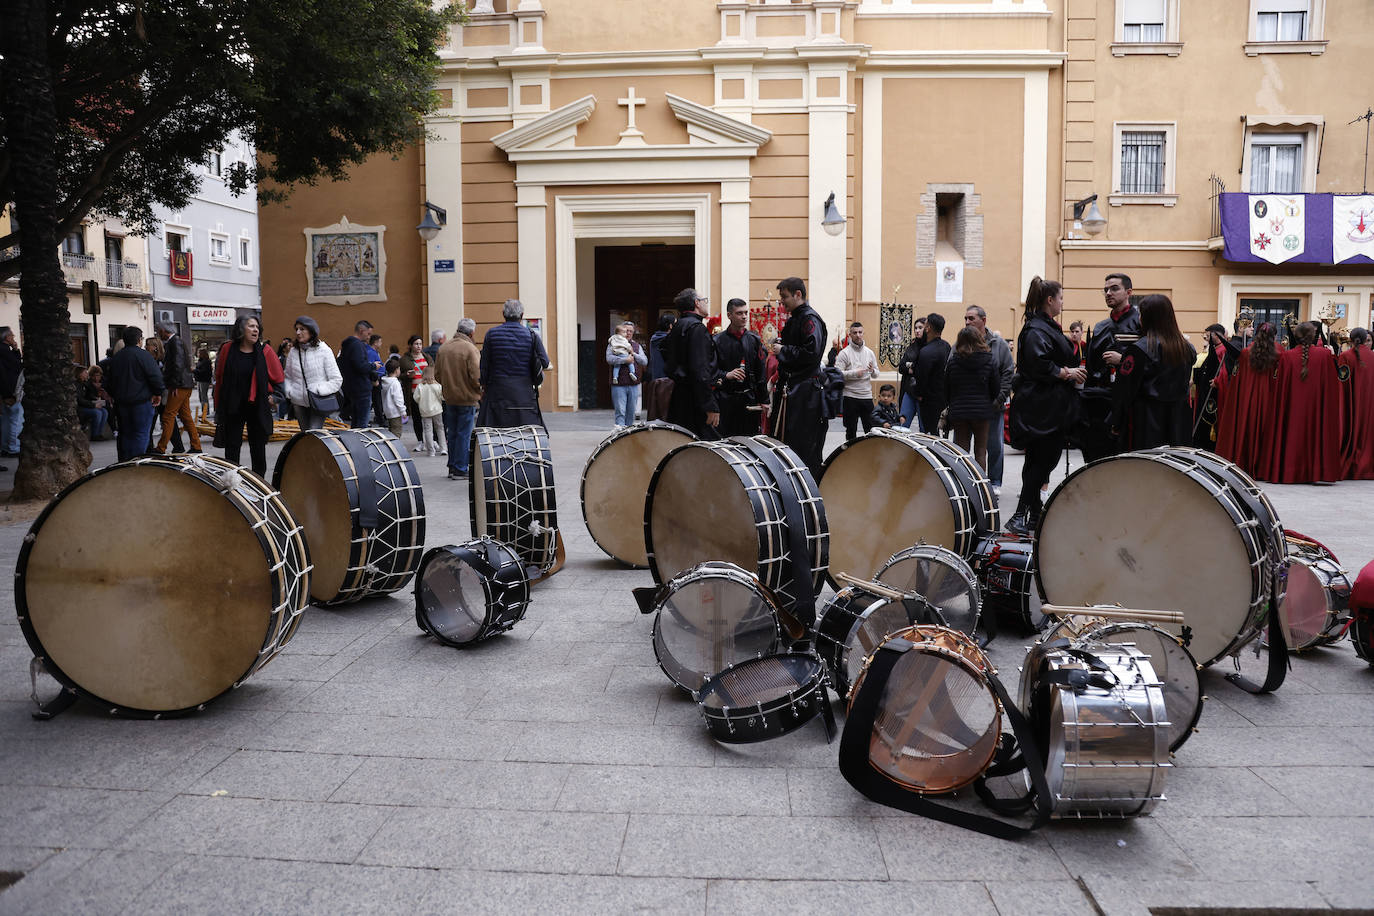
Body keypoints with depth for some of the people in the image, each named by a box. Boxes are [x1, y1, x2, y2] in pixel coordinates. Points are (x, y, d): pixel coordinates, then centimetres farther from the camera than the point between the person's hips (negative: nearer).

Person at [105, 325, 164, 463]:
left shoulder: (115, 357, 12)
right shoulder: (143, 355, -9)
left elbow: (108, 380, 17)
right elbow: (156, 376, -16)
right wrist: (158, 394, -4)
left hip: (121, 403, 6)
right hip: (142, 401, -6)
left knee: (125, 434, 14)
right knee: (141, 435, -4)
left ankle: (123, 462, 17)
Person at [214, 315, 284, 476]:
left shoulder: (265, 351, -4)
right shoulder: (228, 349, -2)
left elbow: (279, 379, 7)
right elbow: (219, 378, 6)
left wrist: (272, 396, 0)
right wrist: (218, 407, 7)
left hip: (257, 407, 0)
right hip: (233, 407, 0)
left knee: (258, 448, 7)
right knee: (231, 448, 4)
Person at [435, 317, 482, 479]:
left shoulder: (443, 348, 5)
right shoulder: (470, 349, -14)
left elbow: (437, 374, 8)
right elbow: (476, 376, -17)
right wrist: (480, 392, 0)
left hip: (449, 398, 6)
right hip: (467, 398, -6)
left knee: (452, 433, 14)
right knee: (464, 435, 0)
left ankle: (452, 467, 20)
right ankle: (460, 469, 2)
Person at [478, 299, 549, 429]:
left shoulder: (491, 334, 0)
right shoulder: (531, 335, 0)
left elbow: (484, 365, 3)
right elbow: (545, 363, 0)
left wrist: (484, 386, 14)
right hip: (525, 393, 0)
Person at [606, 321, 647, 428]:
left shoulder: (637, 346, 16)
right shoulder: (613, 344, 3)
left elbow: (645, 361, 6)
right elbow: (609, 359, -13)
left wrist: (633, 354, -7)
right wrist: (625, 360, -19)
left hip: (633, 384, 4)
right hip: (619, 384, -4)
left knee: (631, 411, 9)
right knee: (620, 410, -10)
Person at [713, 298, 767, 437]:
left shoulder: (754, 340, 9)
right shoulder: (718, 341, 0)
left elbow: (761, 372, 8)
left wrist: (764, 400, 3)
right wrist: (726, 375, -23)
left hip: (750, 399, 3)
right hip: (726, 399, -2)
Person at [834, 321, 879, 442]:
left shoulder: (869, 352, 11)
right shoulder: (844, 353, -4)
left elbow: (876, 374, 14)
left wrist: (872, 371, -8)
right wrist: (855, 373, -21)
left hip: (867, 396, 4)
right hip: (850, 397, -4)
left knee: (872, 429, 5)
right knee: (851, 429, 5)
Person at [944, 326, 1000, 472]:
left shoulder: (953, 361, -2)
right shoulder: (989, 361, -4)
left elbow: (946, 390, 3)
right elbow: (997, 389, 1)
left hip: (958, 412, 1)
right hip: (982, 412, -1)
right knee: (980, 452, 7)